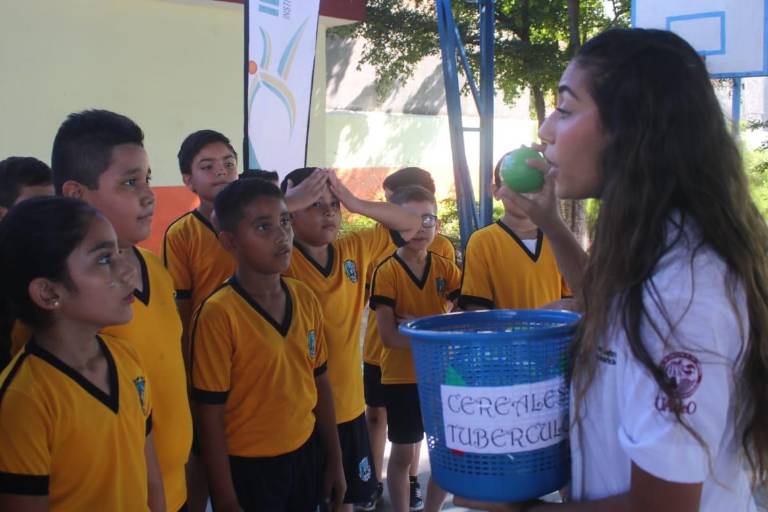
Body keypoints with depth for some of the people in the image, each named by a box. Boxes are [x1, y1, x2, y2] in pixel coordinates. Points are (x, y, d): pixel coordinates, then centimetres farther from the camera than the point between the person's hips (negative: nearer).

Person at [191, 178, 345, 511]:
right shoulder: (218, 315, -18)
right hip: (248, 467, -5)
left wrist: (334, 459, 11)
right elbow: (210, 418, -14)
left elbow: (320, 382, 8)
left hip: (307, 454, 5)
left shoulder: (305, 298, -1)